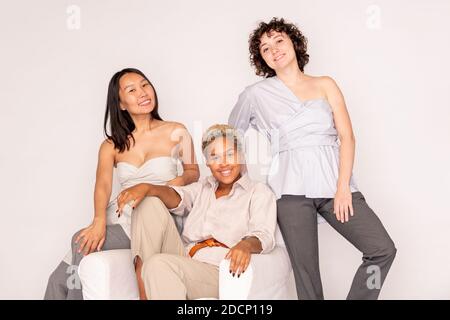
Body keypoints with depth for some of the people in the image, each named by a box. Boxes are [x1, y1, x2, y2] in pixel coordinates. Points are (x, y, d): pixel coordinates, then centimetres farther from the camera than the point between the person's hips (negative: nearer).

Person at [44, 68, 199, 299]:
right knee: (59, 279, -18)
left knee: (82, 243, -25)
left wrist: (179, 180, -9)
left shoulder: (176, 133, 3)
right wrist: (99, 221, -26)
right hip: (120, 218, 3)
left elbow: (193, 171, 16)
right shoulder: (112, 145, 9)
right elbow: (102, 185, -6)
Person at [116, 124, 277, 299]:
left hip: (220, 271, -6)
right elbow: (177, 198, 2)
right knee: (150, 202, -9)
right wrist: (146, 188, -20)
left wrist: (247, 244, -34)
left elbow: (263, 234, -9)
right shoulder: (202, 187, 24)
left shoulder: (259, 192, 9)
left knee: (159, 265, -33)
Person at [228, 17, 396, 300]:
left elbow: (347, 136, 5)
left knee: (383, 249, -10)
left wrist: (343, 187, -6)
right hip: (292, 188, -2)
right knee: (307, 273, -4)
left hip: (333, 182, 2)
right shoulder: (256, 94, 10)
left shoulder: (325, 85, 14)